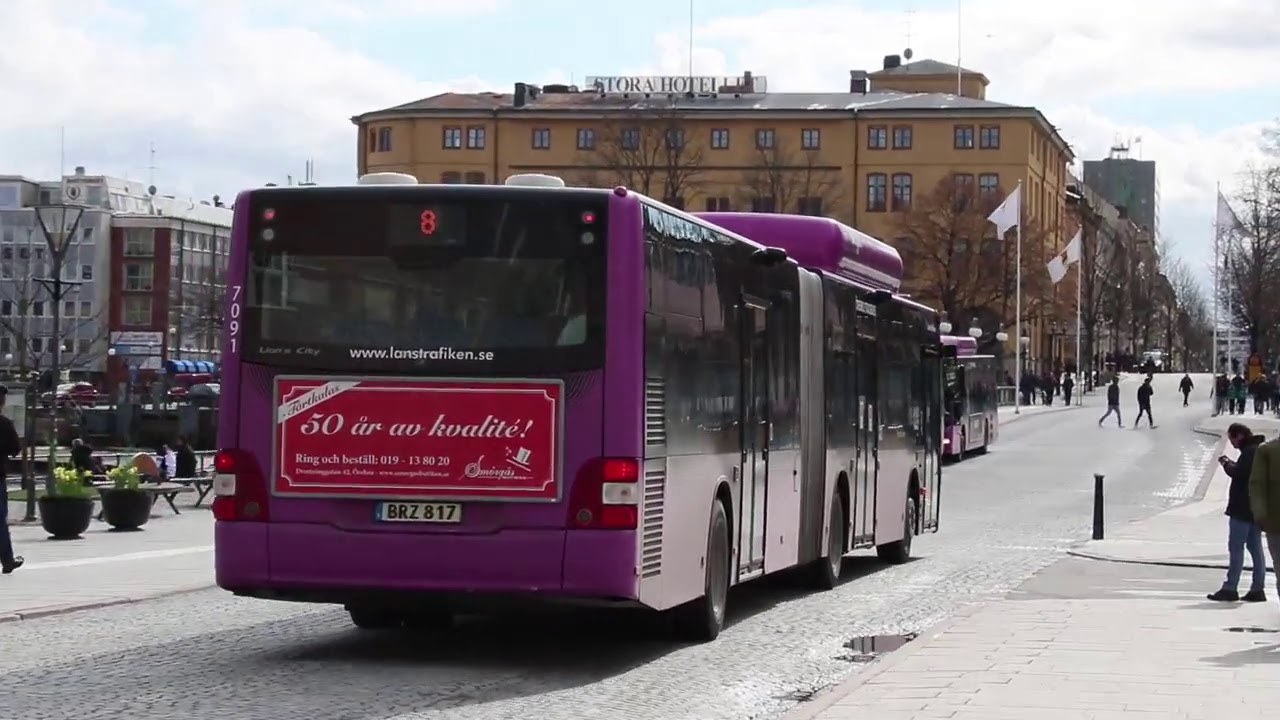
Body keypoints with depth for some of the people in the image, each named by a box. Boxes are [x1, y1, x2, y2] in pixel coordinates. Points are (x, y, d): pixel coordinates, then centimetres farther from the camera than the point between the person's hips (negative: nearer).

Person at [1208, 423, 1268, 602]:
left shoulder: (1250, 452, -16)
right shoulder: (1260, 450, 16)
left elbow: (1238, 474, -23)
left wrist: (1226, 464, -6)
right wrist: (1231, 465, 6)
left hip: (1243, 509, -10)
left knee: (1235, 547, -6)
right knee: (1255, 547, 10)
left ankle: (1230, 588, -6)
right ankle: (1257, 589, 10)